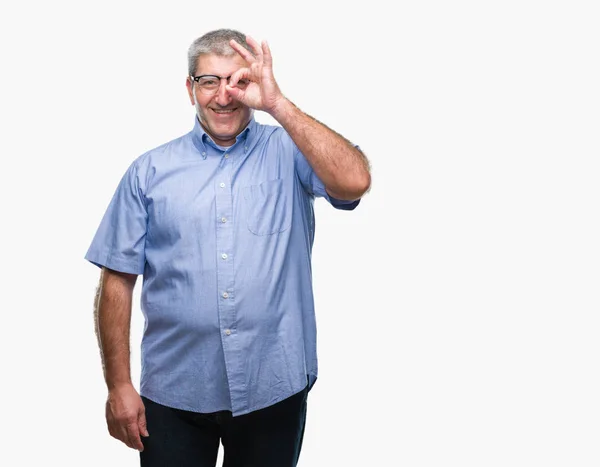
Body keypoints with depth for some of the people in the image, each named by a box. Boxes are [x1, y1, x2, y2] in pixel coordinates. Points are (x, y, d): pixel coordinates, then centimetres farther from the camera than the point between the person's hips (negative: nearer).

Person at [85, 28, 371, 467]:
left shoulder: (289, 152, -1)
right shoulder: (150, 171, 2)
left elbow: (354, 183, -21)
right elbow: (117, 281, 2)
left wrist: (278, 103, -20)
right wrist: (119, 385, -2)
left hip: (274, 390, 0)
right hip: (174, 395, 1)